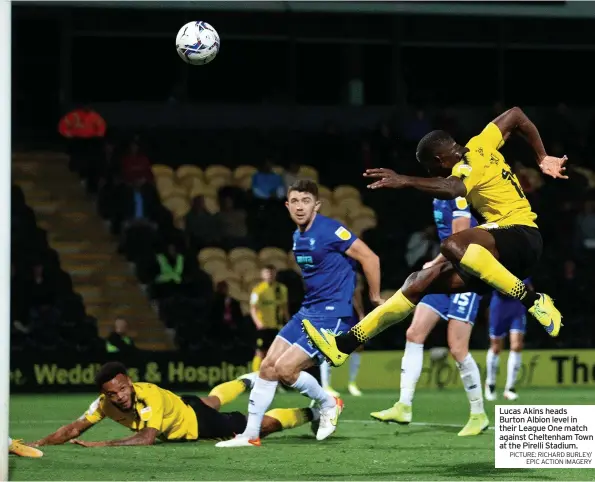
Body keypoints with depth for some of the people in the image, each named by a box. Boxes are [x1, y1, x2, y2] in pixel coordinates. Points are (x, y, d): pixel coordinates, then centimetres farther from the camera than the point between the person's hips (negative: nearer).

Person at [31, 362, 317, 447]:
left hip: (200, 422, -8)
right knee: (213, 400, 39)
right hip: (183, 409, 8)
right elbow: (74, 430, -26)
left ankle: (313, 413, 25)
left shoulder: (149, 396, -44)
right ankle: (248, 381, 70)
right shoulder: (106, 403, -27)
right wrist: (37, 444, -41)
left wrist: (102, 445, -61)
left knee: (262, 426, 4)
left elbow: (147, 438, -55)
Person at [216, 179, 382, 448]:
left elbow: (369, 258, -15)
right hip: (308, 311, 9)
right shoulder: (298, 237, 11)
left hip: (333, 315, -9)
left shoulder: (329, 230, -16)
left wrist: (376, 299, -8)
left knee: (285, 368, -15)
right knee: (268, 366, 2)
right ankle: (250, 434, 9)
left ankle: (328, 404, 11)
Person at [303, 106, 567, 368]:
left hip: (522, 237, -10)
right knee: (420, 281, 3)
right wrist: (542, 158, 30)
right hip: (504, 256, 10)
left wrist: (406, 181, -43)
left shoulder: (469, 166, -11)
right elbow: (516, 114, 27)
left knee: (453, 246, -39)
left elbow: (452, 189, -35)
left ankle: (534, 302, -26)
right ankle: (345, 344, 6)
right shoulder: (479, 145, 14)